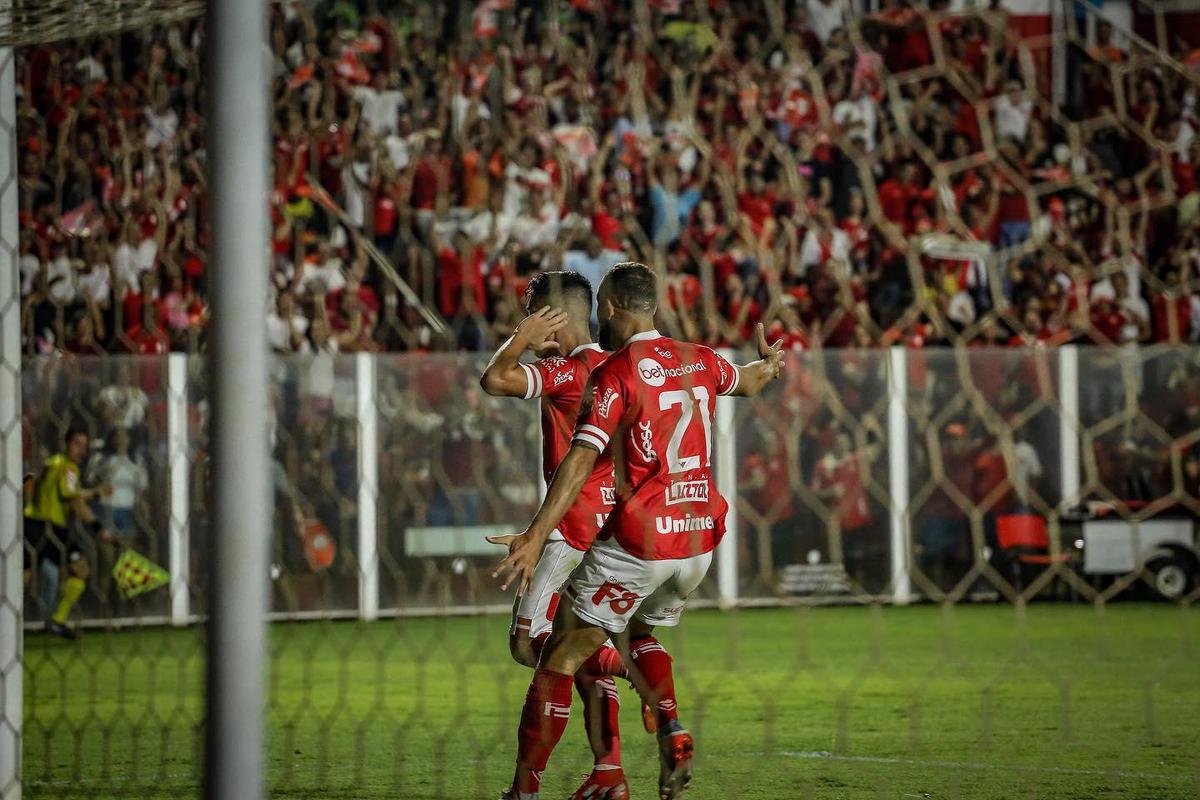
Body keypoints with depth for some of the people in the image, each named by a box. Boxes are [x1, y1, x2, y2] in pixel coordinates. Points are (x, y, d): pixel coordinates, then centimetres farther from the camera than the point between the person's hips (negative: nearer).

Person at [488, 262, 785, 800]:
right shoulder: (700, 361, 9)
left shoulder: (618, 372, -9)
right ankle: (672, 732, 5)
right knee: (638, 633, 29)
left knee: (562, 656, 1)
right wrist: (770, 364, 58)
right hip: (699, 538, 7)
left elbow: (582, 459, -20)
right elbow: (750, 382, 33)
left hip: (639, 541, -7)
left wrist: (536, 536, -26)